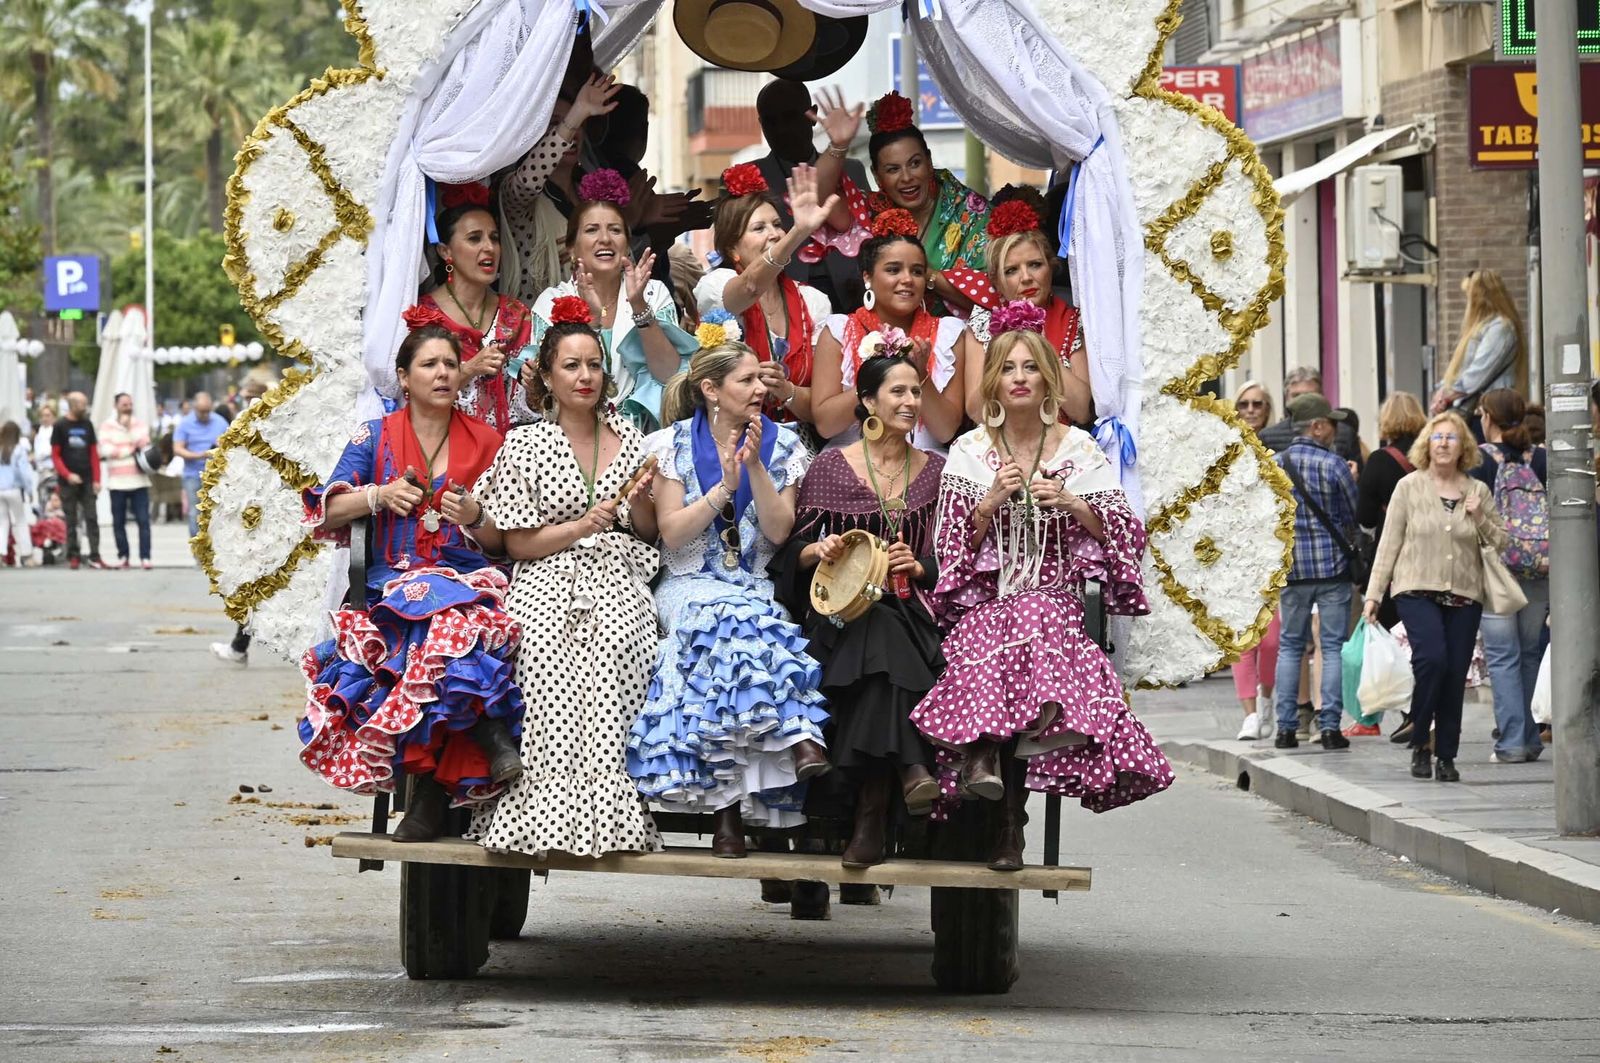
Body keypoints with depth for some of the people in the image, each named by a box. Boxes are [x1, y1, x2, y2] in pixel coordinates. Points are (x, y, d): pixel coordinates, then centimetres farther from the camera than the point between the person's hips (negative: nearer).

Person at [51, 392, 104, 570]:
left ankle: (94, 557, -6)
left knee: (92, 518, -5)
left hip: (87, 481, 3)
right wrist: (68, 475, -14)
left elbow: (94, 454, 11)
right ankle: (73, 556, 7)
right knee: (71, 520, 1)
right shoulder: (60, 427, 0)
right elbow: (55, 455, -2)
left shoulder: (87, 425, 10)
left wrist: (96, 480, 2)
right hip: (68, 482, -3)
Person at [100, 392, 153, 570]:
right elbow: (106, 450, -7)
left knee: (143, 520, -7)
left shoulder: (140, 425, 11)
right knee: (118, 522, 2)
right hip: (117, 482, 0)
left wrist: (129, 427, -8)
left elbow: (144, 445, -4)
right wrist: (130, 450, -4)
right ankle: (123, 556, 12)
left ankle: (145, 556, -7)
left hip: (139, 480, 0)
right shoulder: (107, 427, 5)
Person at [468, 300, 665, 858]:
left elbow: (652, 534, 19)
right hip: (547, 586, -1)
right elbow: (517, 541, 4)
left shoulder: (631, 441, 15)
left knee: (608, 645, -32)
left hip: (617, 586, 1)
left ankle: (608, 807, -31)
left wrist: (640, 504, -2)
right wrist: (585, 526, -8)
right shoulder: (525, 444, 8)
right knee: (543, 648, -32)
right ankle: (545, 806, -26)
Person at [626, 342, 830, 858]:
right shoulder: (673, 445, 5)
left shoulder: (781, 445, 9)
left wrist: (755, 465, -10)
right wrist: (725, 485, -12)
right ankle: (797, 738, -44)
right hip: (690, 586, -1)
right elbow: (672, 535, -3)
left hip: (756, 588, 1)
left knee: (735, 630, -34)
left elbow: (778, 531, -1)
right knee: (738, 620, -37)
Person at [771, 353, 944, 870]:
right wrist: (819, 550, -12)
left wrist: (918, 566, -8)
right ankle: (909, 771, -43)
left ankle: (871, 810, -38)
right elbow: (794, 550, 9)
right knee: (879, 635, -37)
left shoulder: (934, 470, 14)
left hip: (910, 608, 1)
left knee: (881, 647, -34)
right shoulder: (831, 466, 8)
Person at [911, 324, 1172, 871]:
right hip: (984, 602, 0)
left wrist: (1073, 504, -9)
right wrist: (992, 500, -10)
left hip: (1056, 598, 0)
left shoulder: (1079, 449, 10)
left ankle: (985, 758, -39)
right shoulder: (969, 451, 10)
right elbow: (955, 544, 5)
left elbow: (1123, 535, 6)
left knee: (1032, 621, -37)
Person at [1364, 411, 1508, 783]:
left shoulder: (1478, 491, 9)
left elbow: (1501, 542, 12)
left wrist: (1480, 518, -7)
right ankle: (1419, 743, -5)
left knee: (1455, 675, 0)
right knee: (1432, 658, -22)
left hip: (1464, 595, 3)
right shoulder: (1410, 487, 2)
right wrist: (1373, 593, -1)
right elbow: (1389, 542, 3)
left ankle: (1446, 756, 10)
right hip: (1417, 590, -3)